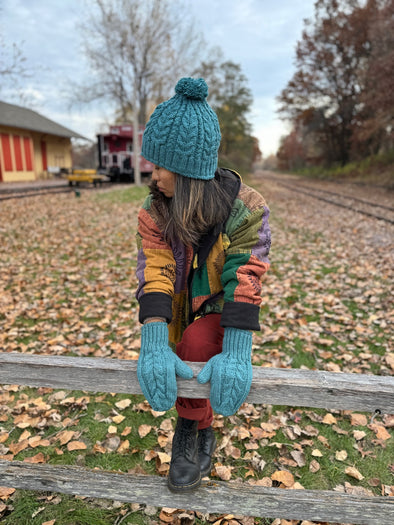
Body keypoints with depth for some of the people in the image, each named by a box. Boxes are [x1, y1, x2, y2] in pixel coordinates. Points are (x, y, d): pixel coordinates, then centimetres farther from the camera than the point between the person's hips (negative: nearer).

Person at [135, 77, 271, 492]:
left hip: (221, 306, -4)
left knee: (195, 345, -32)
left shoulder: (244, 206, -23)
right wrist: (153, 344, -39)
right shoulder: (154, 210, -14)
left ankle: (189, 432, -4)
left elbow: (245, 278, -31)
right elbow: (155, 271, -25)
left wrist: (236, 353, -41)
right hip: (180, 309, 4)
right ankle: (202, 434, 49)